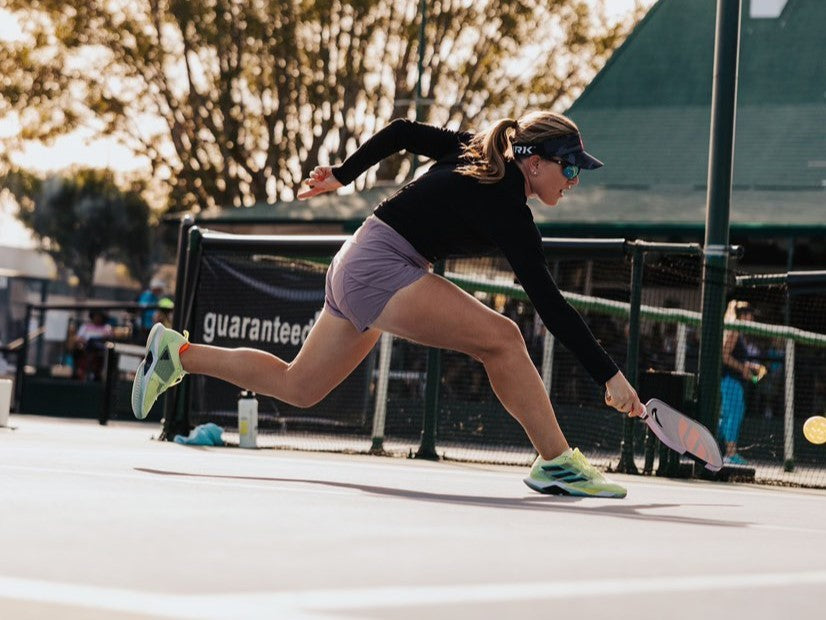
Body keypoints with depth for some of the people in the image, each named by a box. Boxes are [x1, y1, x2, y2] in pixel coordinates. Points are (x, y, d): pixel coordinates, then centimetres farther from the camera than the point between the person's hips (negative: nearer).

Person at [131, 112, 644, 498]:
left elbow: (402, 132, 14)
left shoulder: (479, 153, 5)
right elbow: (550, 304, -23)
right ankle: (557, 463, -20)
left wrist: (342, 175, 26)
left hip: (356, 267, 10)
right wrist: (609, 374, -23)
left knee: (296, 388, 19)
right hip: (380, 268, -10)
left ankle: (177, 353, 23)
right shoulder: (507, 210, -19)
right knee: (500, 337, -21)